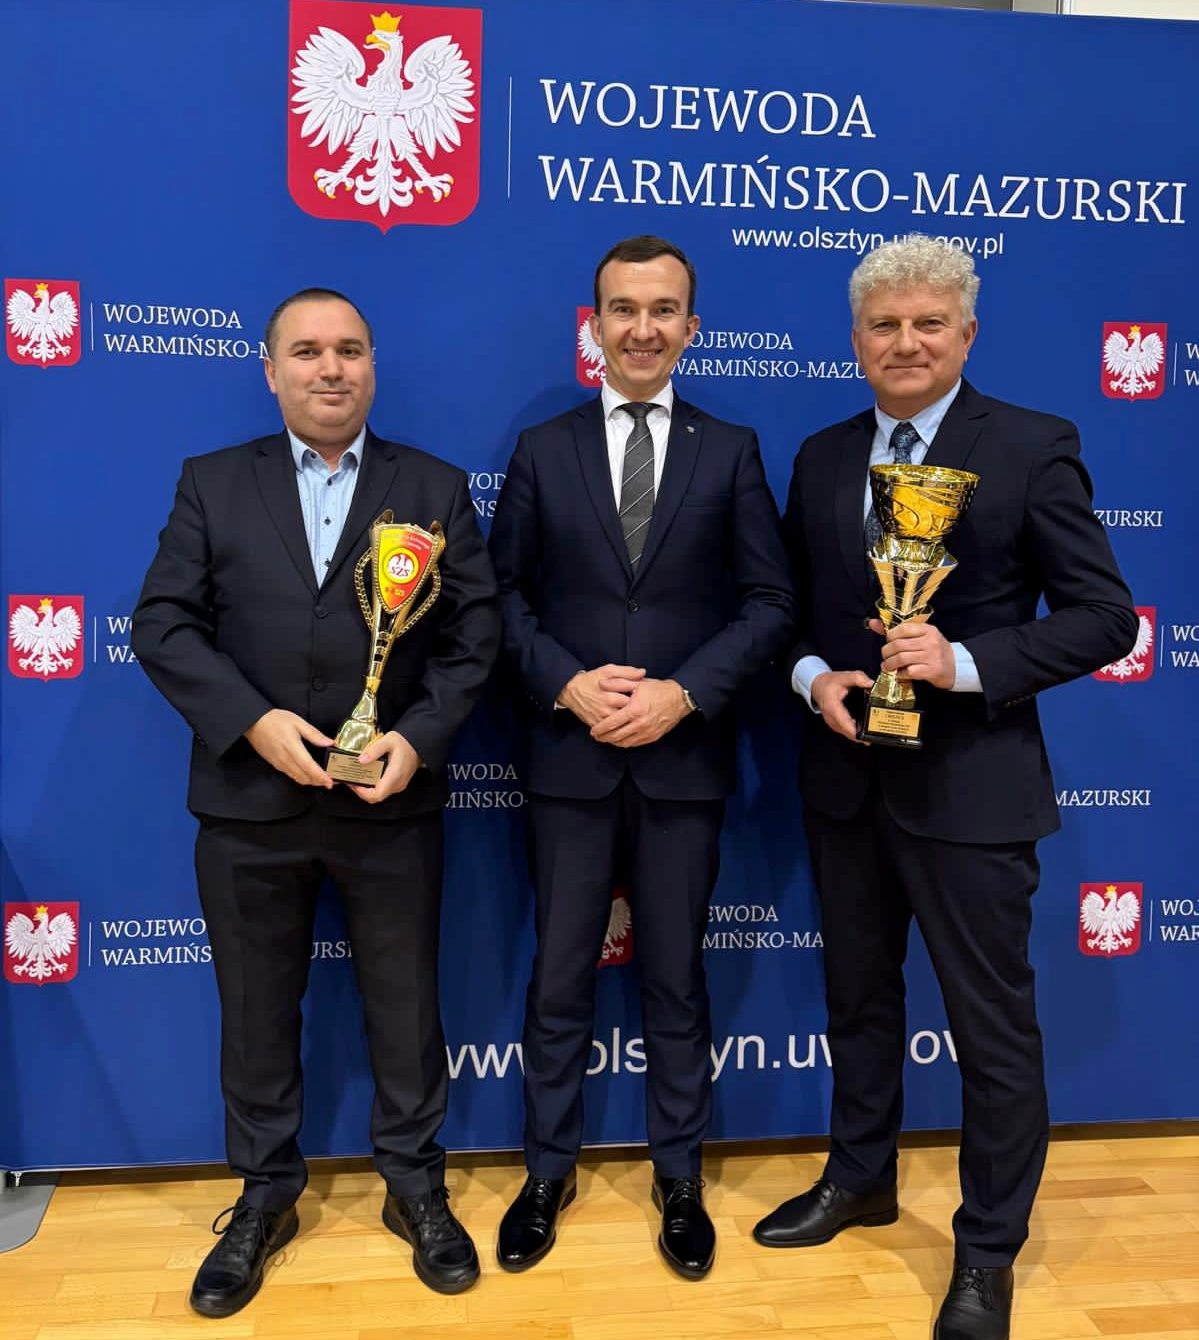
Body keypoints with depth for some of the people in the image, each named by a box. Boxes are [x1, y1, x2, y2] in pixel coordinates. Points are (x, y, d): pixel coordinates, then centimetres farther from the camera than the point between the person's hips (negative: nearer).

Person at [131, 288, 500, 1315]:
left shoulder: (436, 488, 4)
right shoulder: (213, 484, 5)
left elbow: (475, 630, -1)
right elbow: (164, 624, -2)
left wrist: (419, 736, -15)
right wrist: (255, 721, -16)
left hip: (391, 799, 0)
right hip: (248, 802, 1)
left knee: (407, 1008, 12)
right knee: (256, 1012, 14)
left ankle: (415, 1187, 34)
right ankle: (265, 1197, 35)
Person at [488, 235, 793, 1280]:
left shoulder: (731, 451, 3)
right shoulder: (543, 450, 5)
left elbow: (770, 601, -1)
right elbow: (506, 595, 3)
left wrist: (685, 692, -14)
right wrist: (566, 684, -13)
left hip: (685, 761, 0)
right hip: (571, 761, 1)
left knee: (677, 980, 12)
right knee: (560, 980, 11)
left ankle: (679, 1180, 31)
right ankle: (549, 1173, 30)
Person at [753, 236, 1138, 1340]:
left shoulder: (1033, 447, -7)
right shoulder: (821, 456, 7)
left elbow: (1103, 616, -9)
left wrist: (966, 661, -21)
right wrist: (815, 677, -9)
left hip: (970, 784, -4)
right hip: (845, 779, 5)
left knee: (994, 1025, 7)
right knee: (859, 998, 20)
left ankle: (989, 1249, 27)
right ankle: (860, 1179, 41)